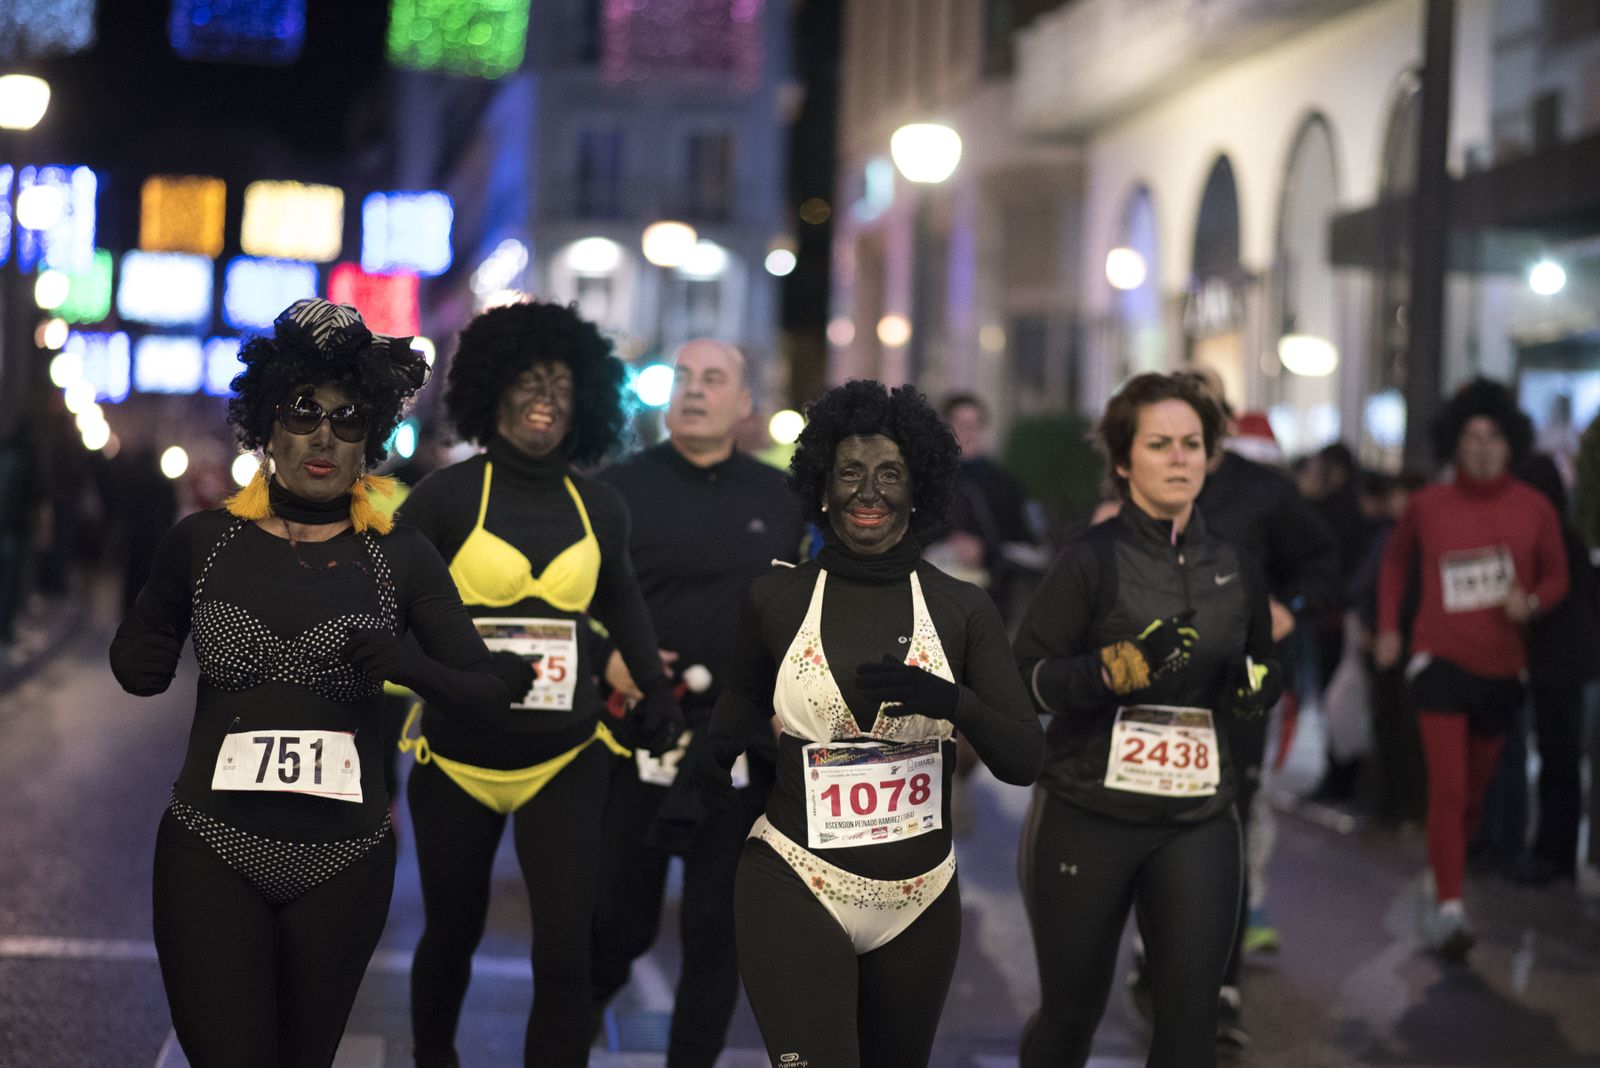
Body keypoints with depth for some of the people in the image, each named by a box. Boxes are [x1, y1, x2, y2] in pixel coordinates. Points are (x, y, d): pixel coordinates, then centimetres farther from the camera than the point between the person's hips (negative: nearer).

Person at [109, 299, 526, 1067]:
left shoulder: (400, 559, 0)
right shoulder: (203, 543, 0)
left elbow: (488, 701, -1)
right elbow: (140, 672, 14)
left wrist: (411, 666, -20)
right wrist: (139, 654, -9)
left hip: (344, 861, 1)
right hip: (211, 856, -1)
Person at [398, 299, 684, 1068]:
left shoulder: (599, 508, 4)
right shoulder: (446, 496, -6)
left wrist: (656, 687, 11)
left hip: (566, 761, 1)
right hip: (456, 758, -1)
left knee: (564, 952, -10)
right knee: (451, 937, 15)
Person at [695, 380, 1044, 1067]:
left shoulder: (962, 609, 1)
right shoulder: (774, 599, 0)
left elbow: (1025, 760, -3)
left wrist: (949, 701, -21)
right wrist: (710, 766, -2)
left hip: (919, 901, 2)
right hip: (795, 888, -2)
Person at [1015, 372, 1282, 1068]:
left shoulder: (1235, 567, 7)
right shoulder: (1092, 559, -7)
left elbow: (1263, 669, 22)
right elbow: (1022, 677, -10)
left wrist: (1257, 684, -2)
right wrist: (1114, 668, -26)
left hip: (1198, 821, 3)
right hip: (1087, 815, -3)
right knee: (1072, 1011, 10)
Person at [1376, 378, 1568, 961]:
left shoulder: (1534, 509, -1)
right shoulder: (1428, 504, -1)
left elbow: (1556, 576, 9)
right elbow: (1395, 561, 16)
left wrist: (1531, 601, -14)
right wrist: (1388, 628, 8)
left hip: (1501, 666, 2)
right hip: (1441, 661, -2)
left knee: (1475, 786, 15)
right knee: (1448, 787, -13)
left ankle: (1451, 860, 38)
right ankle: (1449, 908, -17)